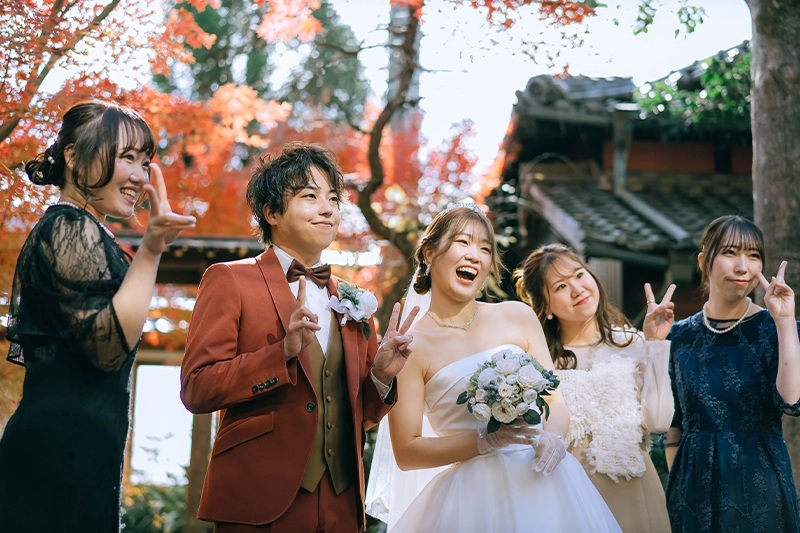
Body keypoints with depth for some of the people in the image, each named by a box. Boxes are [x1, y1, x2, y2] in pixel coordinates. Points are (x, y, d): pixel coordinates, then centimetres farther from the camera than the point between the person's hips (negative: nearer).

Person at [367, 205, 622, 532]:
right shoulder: (410, 346, -6)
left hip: (544, 482, 4)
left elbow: (555, 398, 9)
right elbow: (406, 453, -7)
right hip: (475, 493, -4)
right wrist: (485, 441, -16)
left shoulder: (518, 317, 5)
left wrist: (552, 436, -12)